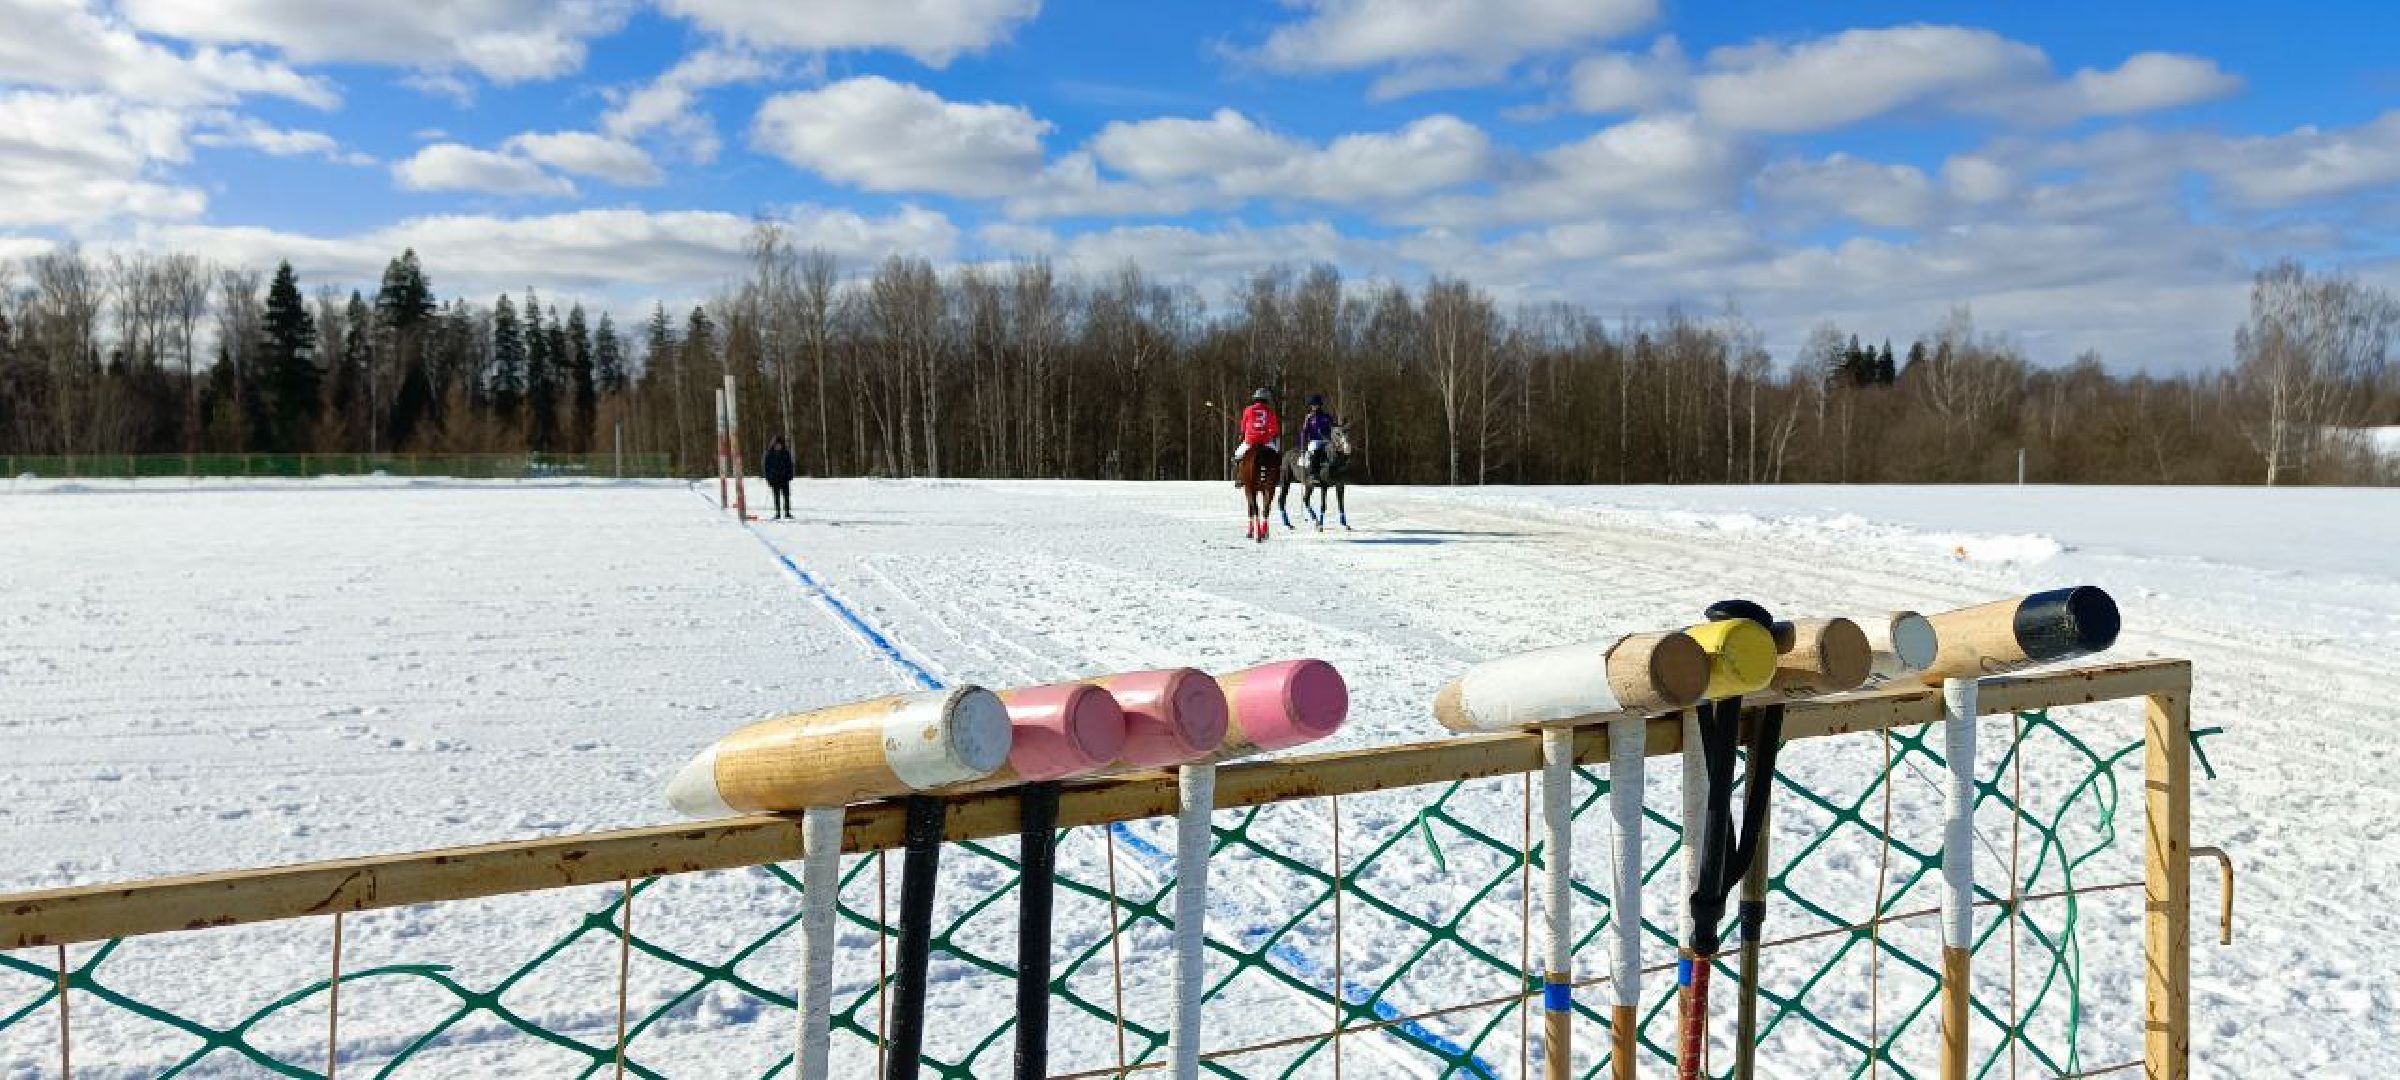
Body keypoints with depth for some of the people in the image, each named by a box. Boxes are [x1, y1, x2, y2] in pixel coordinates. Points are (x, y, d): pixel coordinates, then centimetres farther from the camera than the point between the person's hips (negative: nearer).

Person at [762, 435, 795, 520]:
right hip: (774, 479, 0)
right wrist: (768, 478, -1)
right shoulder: (770, 454, 1)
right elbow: (766, 466, 4)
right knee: (776, 496, 3)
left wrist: (789, 477, -3)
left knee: (786, 495, -2)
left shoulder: (786, 453, 2)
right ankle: (778, 513, 6)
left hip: (784, 478, 0)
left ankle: (787, 512, 4)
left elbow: (790, 465, 5)